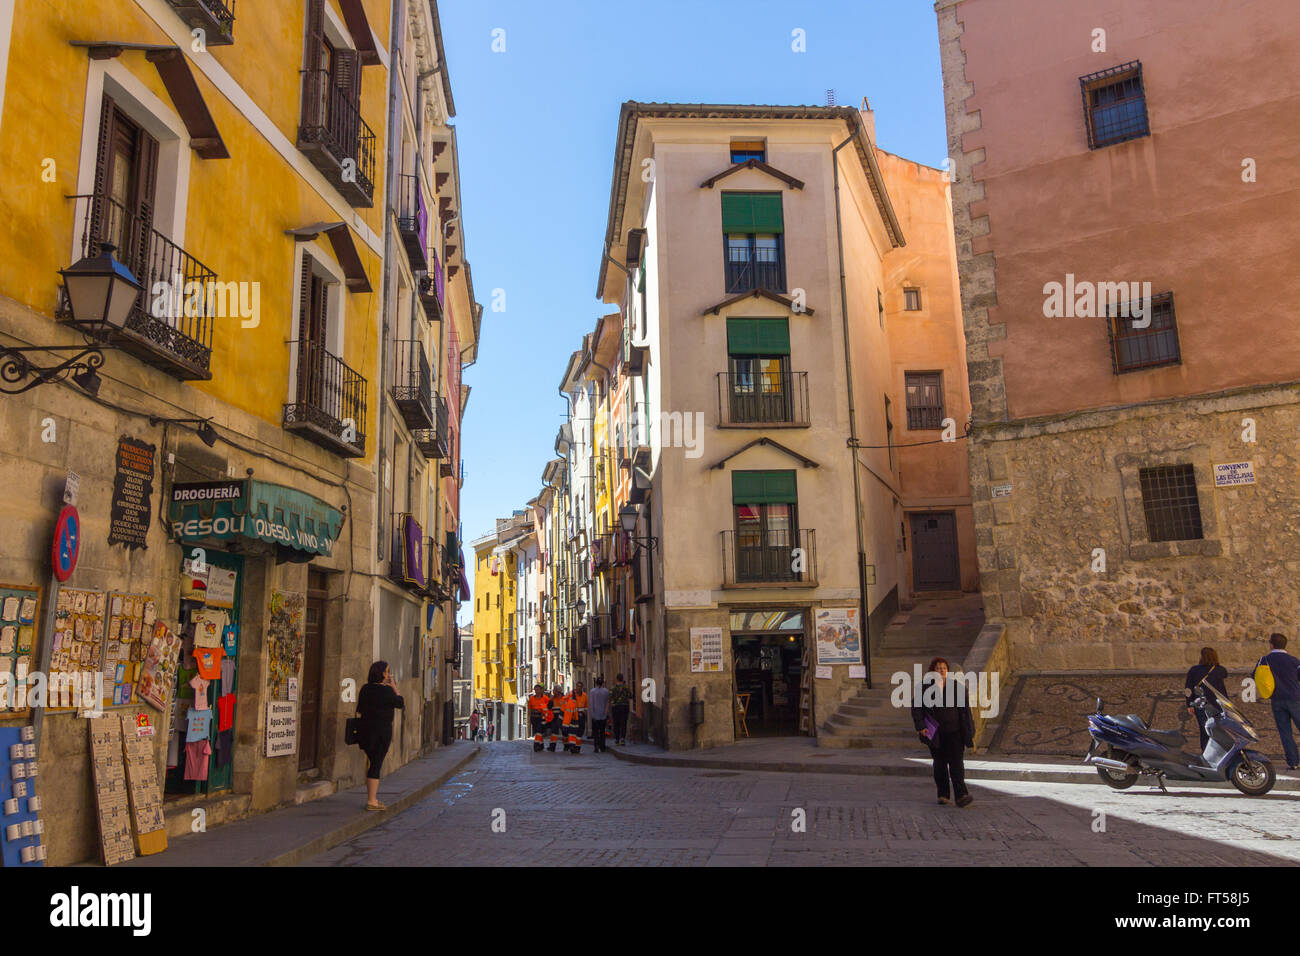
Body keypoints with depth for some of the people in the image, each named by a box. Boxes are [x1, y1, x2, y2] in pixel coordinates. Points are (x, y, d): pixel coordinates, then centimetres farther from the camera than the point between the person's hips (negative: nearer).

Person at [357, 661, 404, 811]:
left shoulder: (365, 689, 5)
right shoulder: (387, 690, -15)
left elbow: (359, 709, 12)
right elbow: (401, 703, -2)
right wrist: (393, 686, 2)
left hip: (366, 730, 7)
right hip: (382, 731, -7)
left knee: (372, 763, 16)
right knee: (376, 765, -2)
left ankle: (372, 798, 23)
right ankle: (372, 801, 0)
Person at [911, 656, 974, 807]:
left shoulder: (957, 686, 0)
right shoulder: (925, 687, -3)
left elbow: (965, 708, 5)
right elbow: (916, 707, 0)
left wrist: (969, 732, 4)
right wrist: (920, 726, -10)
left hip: (954, 731, 0)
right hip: (936, 732, 0)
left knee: (956, 762, -10)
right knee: (940, 762, 8)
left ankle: (961, 796, -15)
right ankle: (942, 794, 21)